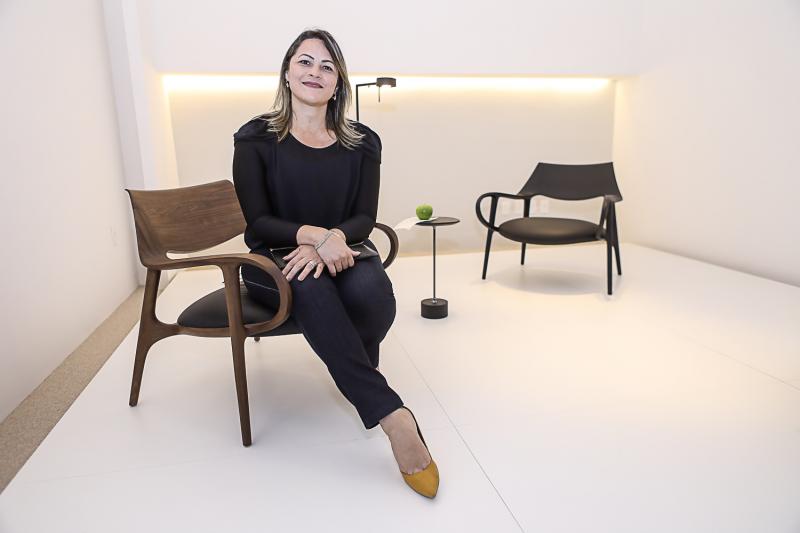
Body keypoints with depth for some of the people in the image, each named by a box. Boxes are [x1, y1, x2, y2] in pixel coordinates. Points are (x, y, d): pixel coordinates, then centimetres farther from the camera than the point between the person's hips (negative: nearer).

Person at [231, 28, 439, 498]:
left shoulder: (362, 143, 6)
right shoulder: (256, 139, 0)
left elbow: (365, 218, -1)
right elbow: (259, 221, -7)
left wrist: (332, 239, -24)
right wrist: (314, 234, -27)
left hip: (340, 254, 2)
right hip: (274, 261, -1)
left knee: (371, 287, -33)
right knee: (310, 285, -37)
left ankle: (356, 374, 1)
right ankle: (391, 414, -35)